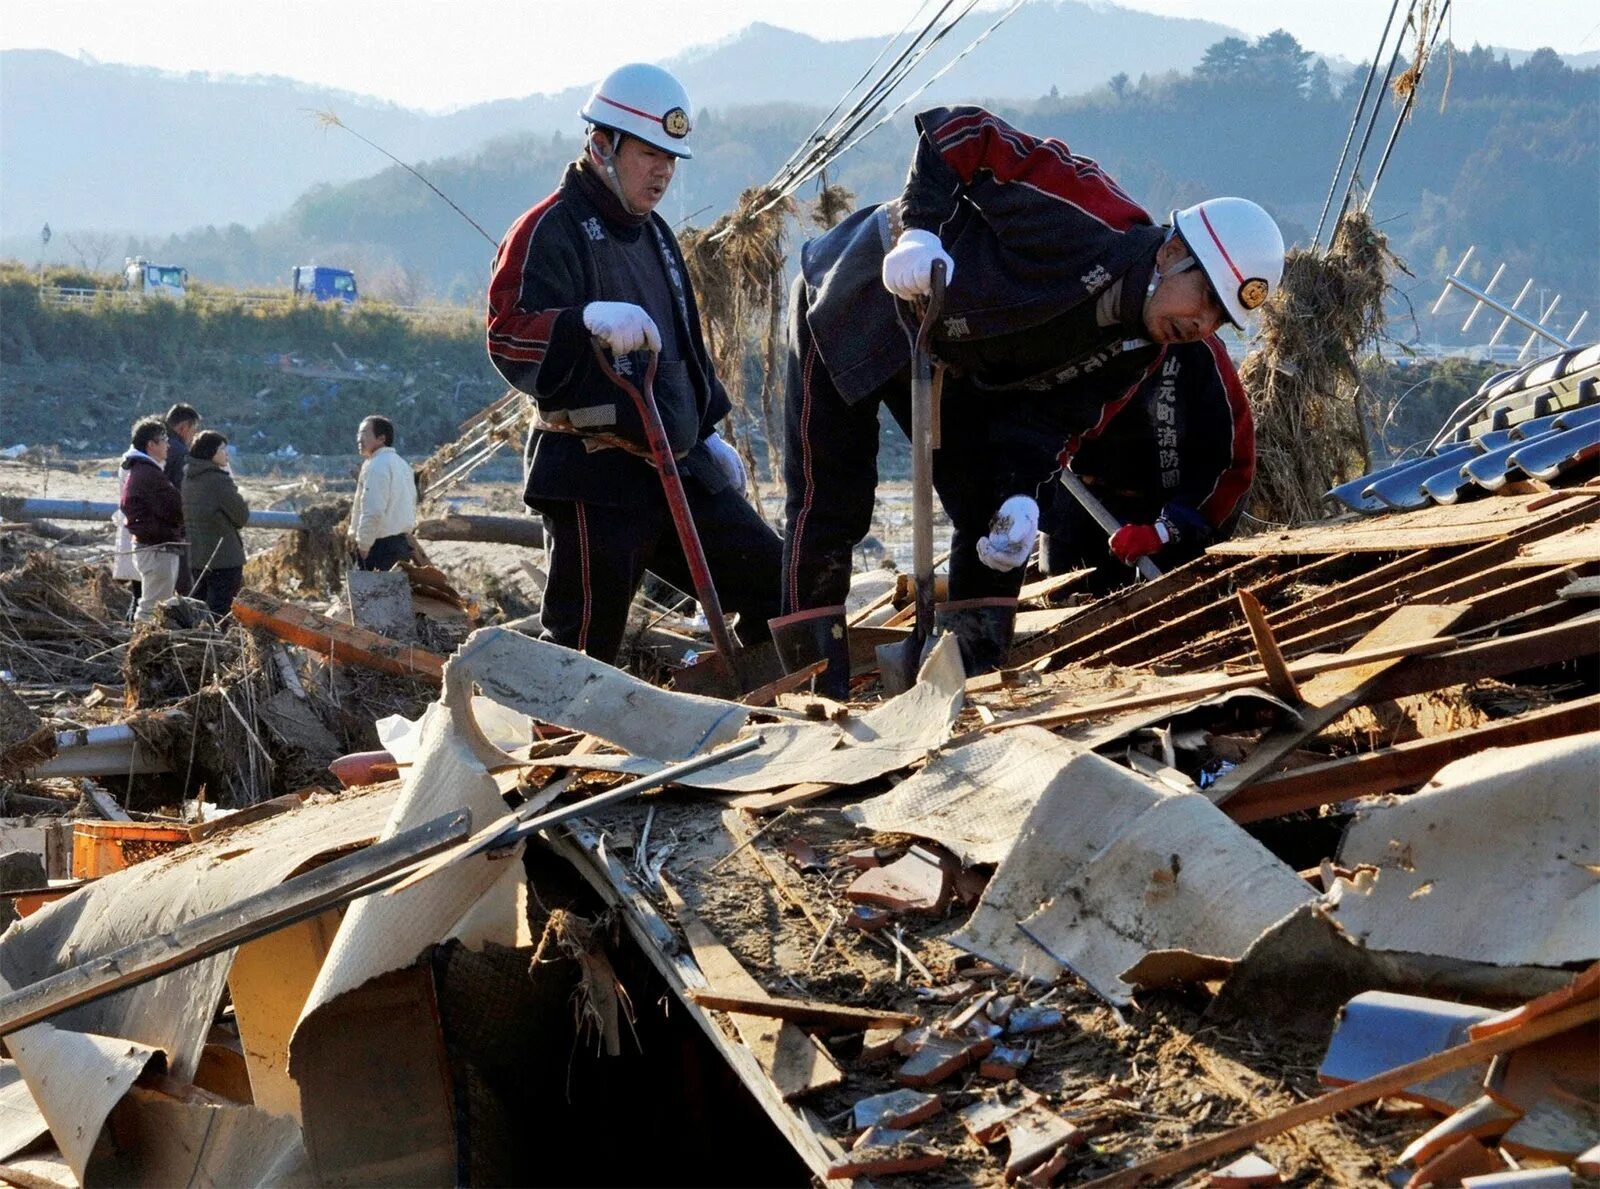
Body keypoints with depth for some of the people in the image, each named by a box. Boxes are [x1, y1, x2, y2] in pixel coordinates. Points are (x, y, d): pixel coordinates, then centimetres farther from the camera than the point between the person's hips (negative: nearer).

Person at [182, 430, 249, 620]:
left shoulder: (186, 479, 6)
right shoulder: (218, 480, -17)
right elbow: (242, 516, -10)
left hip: (195, 557, 8)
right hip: (224, 558, -8)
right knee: (220, 611, -4)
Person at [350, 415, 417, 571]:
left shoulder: (376, 466, -15)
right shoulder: (401, 464, 16)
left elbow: (373, 512, -23)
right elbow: (411, 507, 20)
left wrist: (363, 545, -16)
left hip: (380, 545, -10)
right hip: (402, 543, 10)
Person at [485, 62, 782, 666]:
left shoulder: (653, 233, 20)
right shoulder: (551, 229, -9)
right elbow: (508, 337, -23)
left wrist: (706, 430, 28)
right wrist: (591, 319, -39)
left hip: (676, 468, 9)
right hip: (594, 479, -8)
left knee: (773, 584, 6)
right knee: (584, 646, -8)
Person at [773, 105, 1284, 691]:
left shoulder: (1138, 350, -10)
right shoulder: (1091, 214, -33)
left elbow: (1053, 418, -10)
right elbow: (954, 132, -30)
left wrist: (1020, 492, -28)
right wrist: (921, 231, -40)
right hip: (855, 301, -8)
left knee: (991, 509, 4)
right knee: (832, 505, -8)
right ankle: (817, 693, -2)